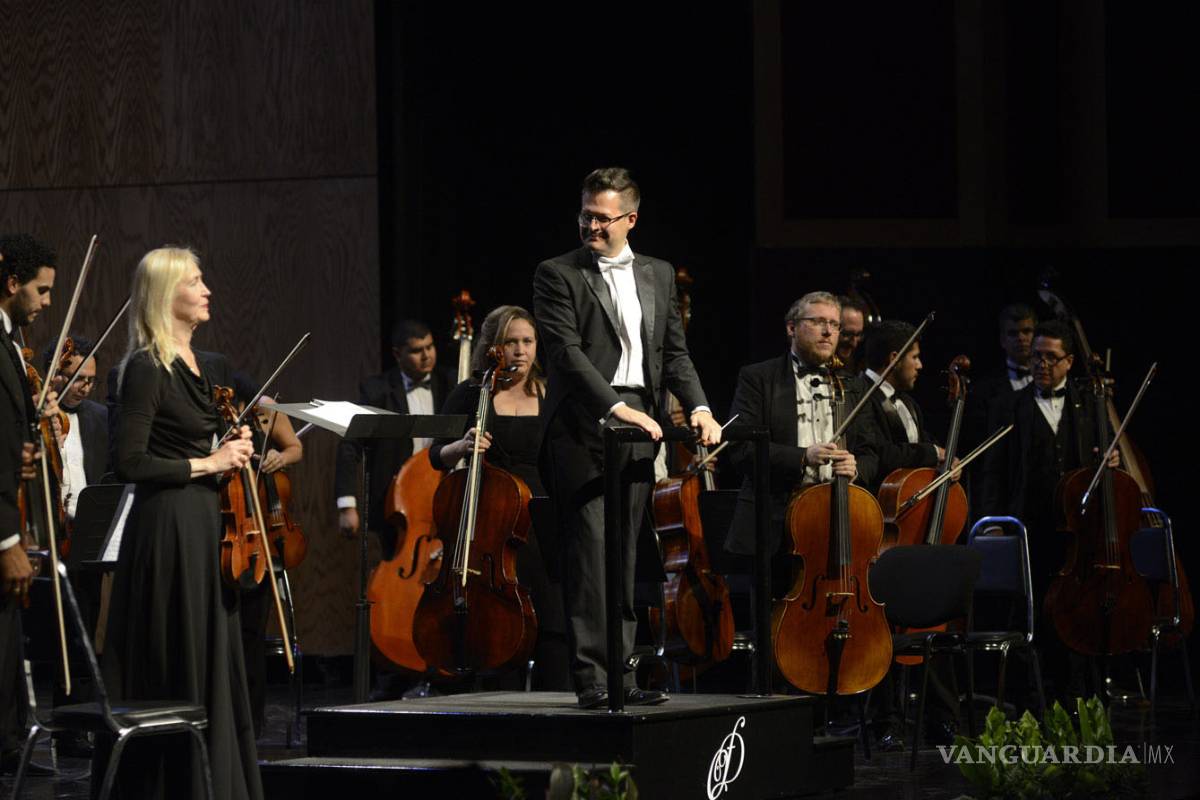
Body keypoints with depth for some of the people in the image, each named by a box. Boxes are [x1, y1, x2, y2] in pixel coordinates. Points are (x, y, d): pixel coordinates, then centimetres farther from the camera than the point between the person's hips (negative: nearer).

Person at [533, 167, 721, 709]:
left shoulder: (658, 276, 16)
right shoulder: (558, 275, 0)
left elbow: (674, 352, 16)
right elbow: (567, 352, -11)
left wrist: (698, 406, -1)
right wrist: (617, 408, -21)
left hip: (637, 432, 5)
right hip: (582, 430, -5)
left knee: (624, 558, 7)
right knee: (589, 555, -9)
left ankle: (621, 673, 10)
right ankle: (590, 678, -10)